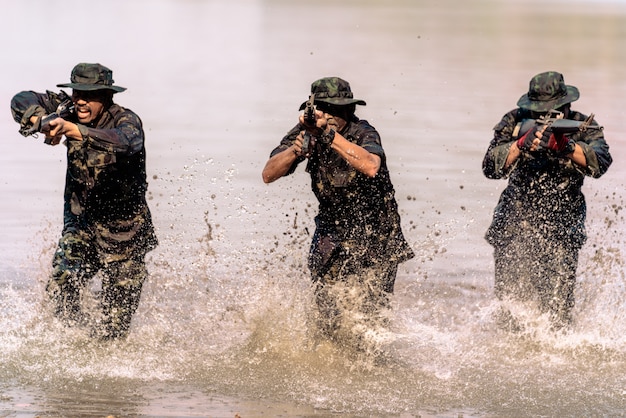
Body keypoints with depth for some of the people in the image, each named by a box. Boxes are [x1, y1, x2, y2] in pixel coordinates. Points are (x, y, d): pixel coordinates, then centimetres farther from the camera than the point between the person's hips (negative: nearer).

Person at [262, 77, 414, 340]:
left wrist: (329, 134, -48)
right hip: (332, 228, 3)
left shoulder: (363, 133, -22)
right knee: (327, 309, -8)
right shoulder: (306, 132, -9)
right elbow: (269, 175, -14)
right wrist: (294, 151, -33)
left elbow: (371, 167, -44)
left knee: (372, 313, -3)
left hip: (376, 232, -3)